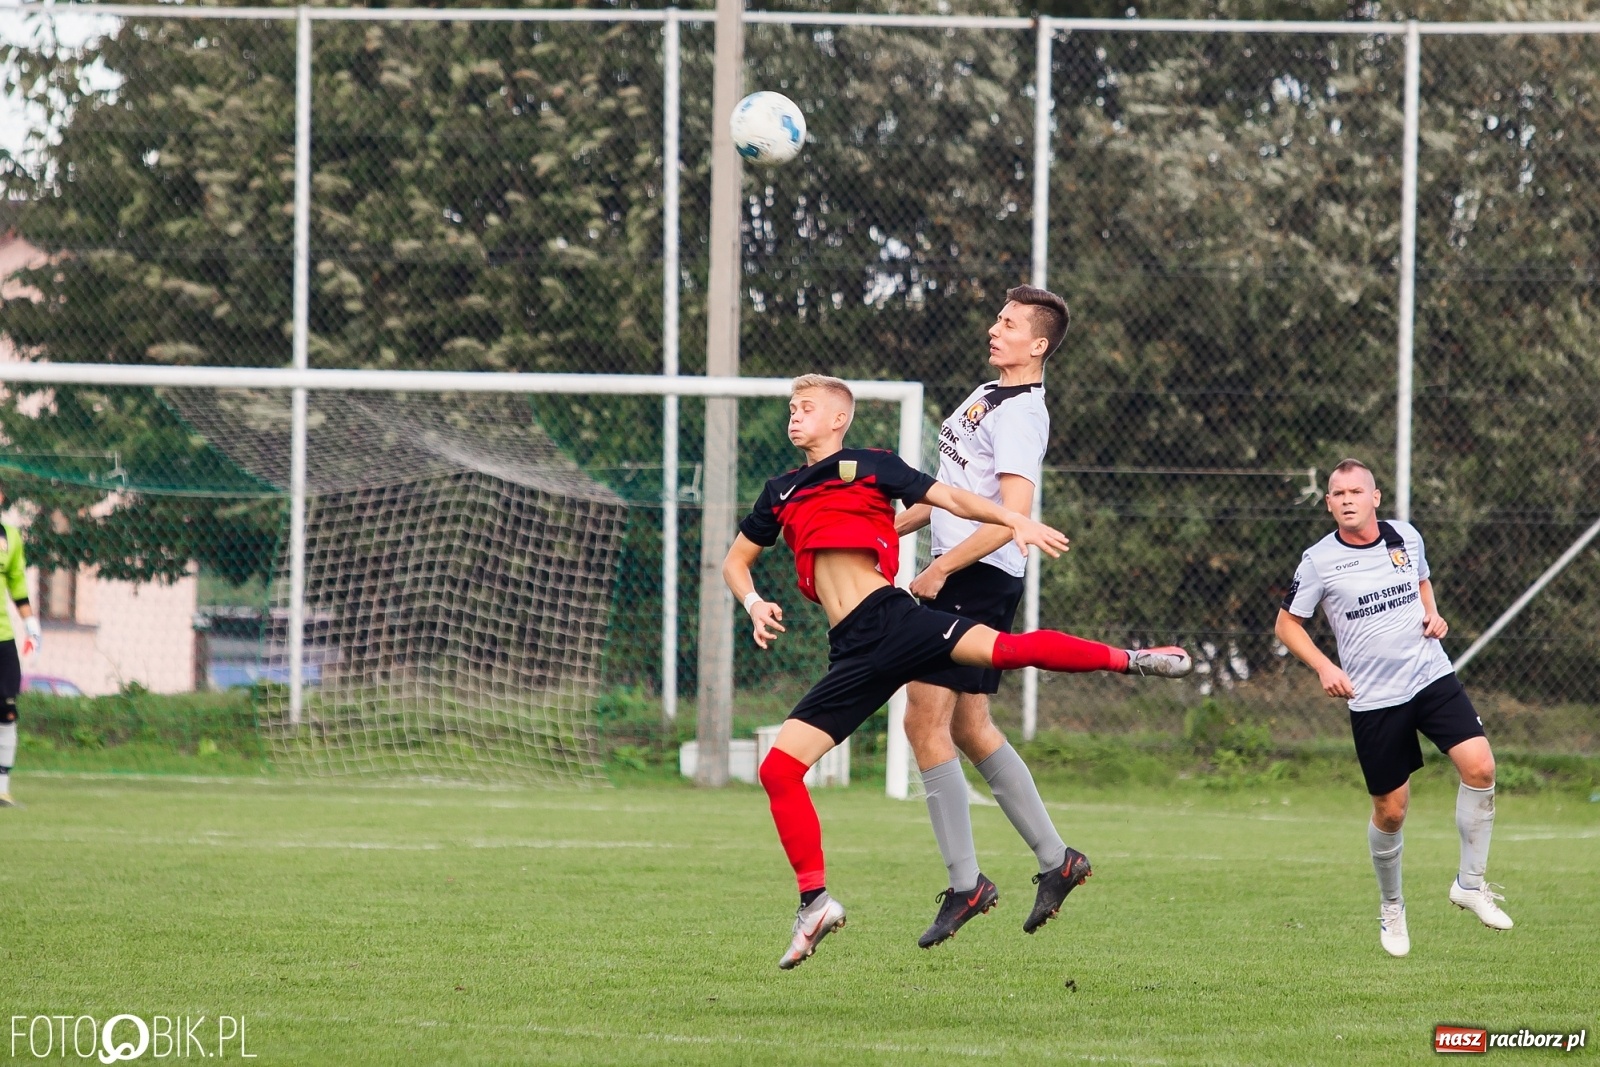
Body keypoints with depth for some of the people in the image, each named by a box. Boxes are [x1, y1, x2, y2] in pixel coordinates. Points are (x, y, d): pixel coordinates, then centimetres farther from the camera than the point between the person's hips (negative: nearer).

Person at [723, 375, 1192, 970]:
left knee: (1009, 649, -27)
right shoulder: (782, 495, 21)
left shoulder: (870, 466, 10)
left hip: (892, 617, -4)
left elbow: (951, 499, 4)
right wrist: (754, 604, 9)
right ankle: (815, 903, 1)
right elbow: (736, 561, 31)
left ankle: (1129, 660, -10)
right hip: (853, 653, 4)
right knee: (778, 770, -6)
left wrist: (1016, 522, -11)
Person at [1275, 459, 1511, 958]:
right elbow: (1287, 624, 3)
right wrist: (1324, 667, -11)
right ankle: (1391, 907, 29)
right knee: (1391, 810, 3)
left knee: (1479, 765, -18)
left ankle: (1471, 883, -2)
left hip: (1432, 677, 2)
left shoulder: (1406, 537, 3)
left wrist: (1432, 614, 4)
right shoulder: (1319, 561, -7)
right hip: (1373, 697, -2)